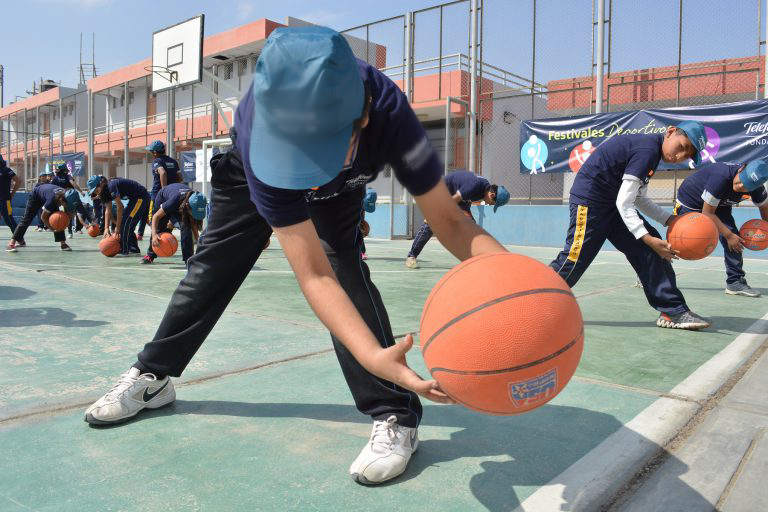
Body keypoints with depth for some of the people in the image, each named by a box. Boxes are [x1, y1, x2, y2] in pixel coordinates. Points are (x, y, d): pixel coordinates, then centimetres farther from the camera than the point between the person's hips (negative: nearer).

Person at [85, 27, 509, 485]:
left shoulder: (389, 112, -44)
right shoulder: (258, 132, -46)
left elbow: (448, 220, -37)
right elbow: (313, 275, -48)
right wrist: (372, 354, -62)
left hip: (338, 188, 0)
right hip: (254, 165, 1)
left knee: (343, 259, -24)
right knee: (212, 267, 7)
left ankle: (395, 416, -15)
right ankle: (152, 377, 28)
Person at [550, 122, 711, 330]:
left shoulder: (648, 147, 11)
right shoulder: (647, 150, -20)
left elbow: (638, 199, 15)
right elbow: (624, 204, -22)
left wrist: (671, 220, 6)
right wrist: (649, 239, -22)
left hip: (611, 203, 10)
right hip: (588, 202, -10)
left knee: (649, 251, 3)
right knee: (574, 261, -10)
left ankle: (672, 311, 7)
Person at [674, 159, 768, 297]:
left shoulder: (757, 187, -19)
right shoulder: (721, 176, -39)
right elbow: (707, 213, -32)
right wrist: (729, 235, -28)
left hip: (719, 206, 6)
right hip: (689, 202, -5)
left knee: (733, 238, -13)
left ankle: (735, 282, -2)